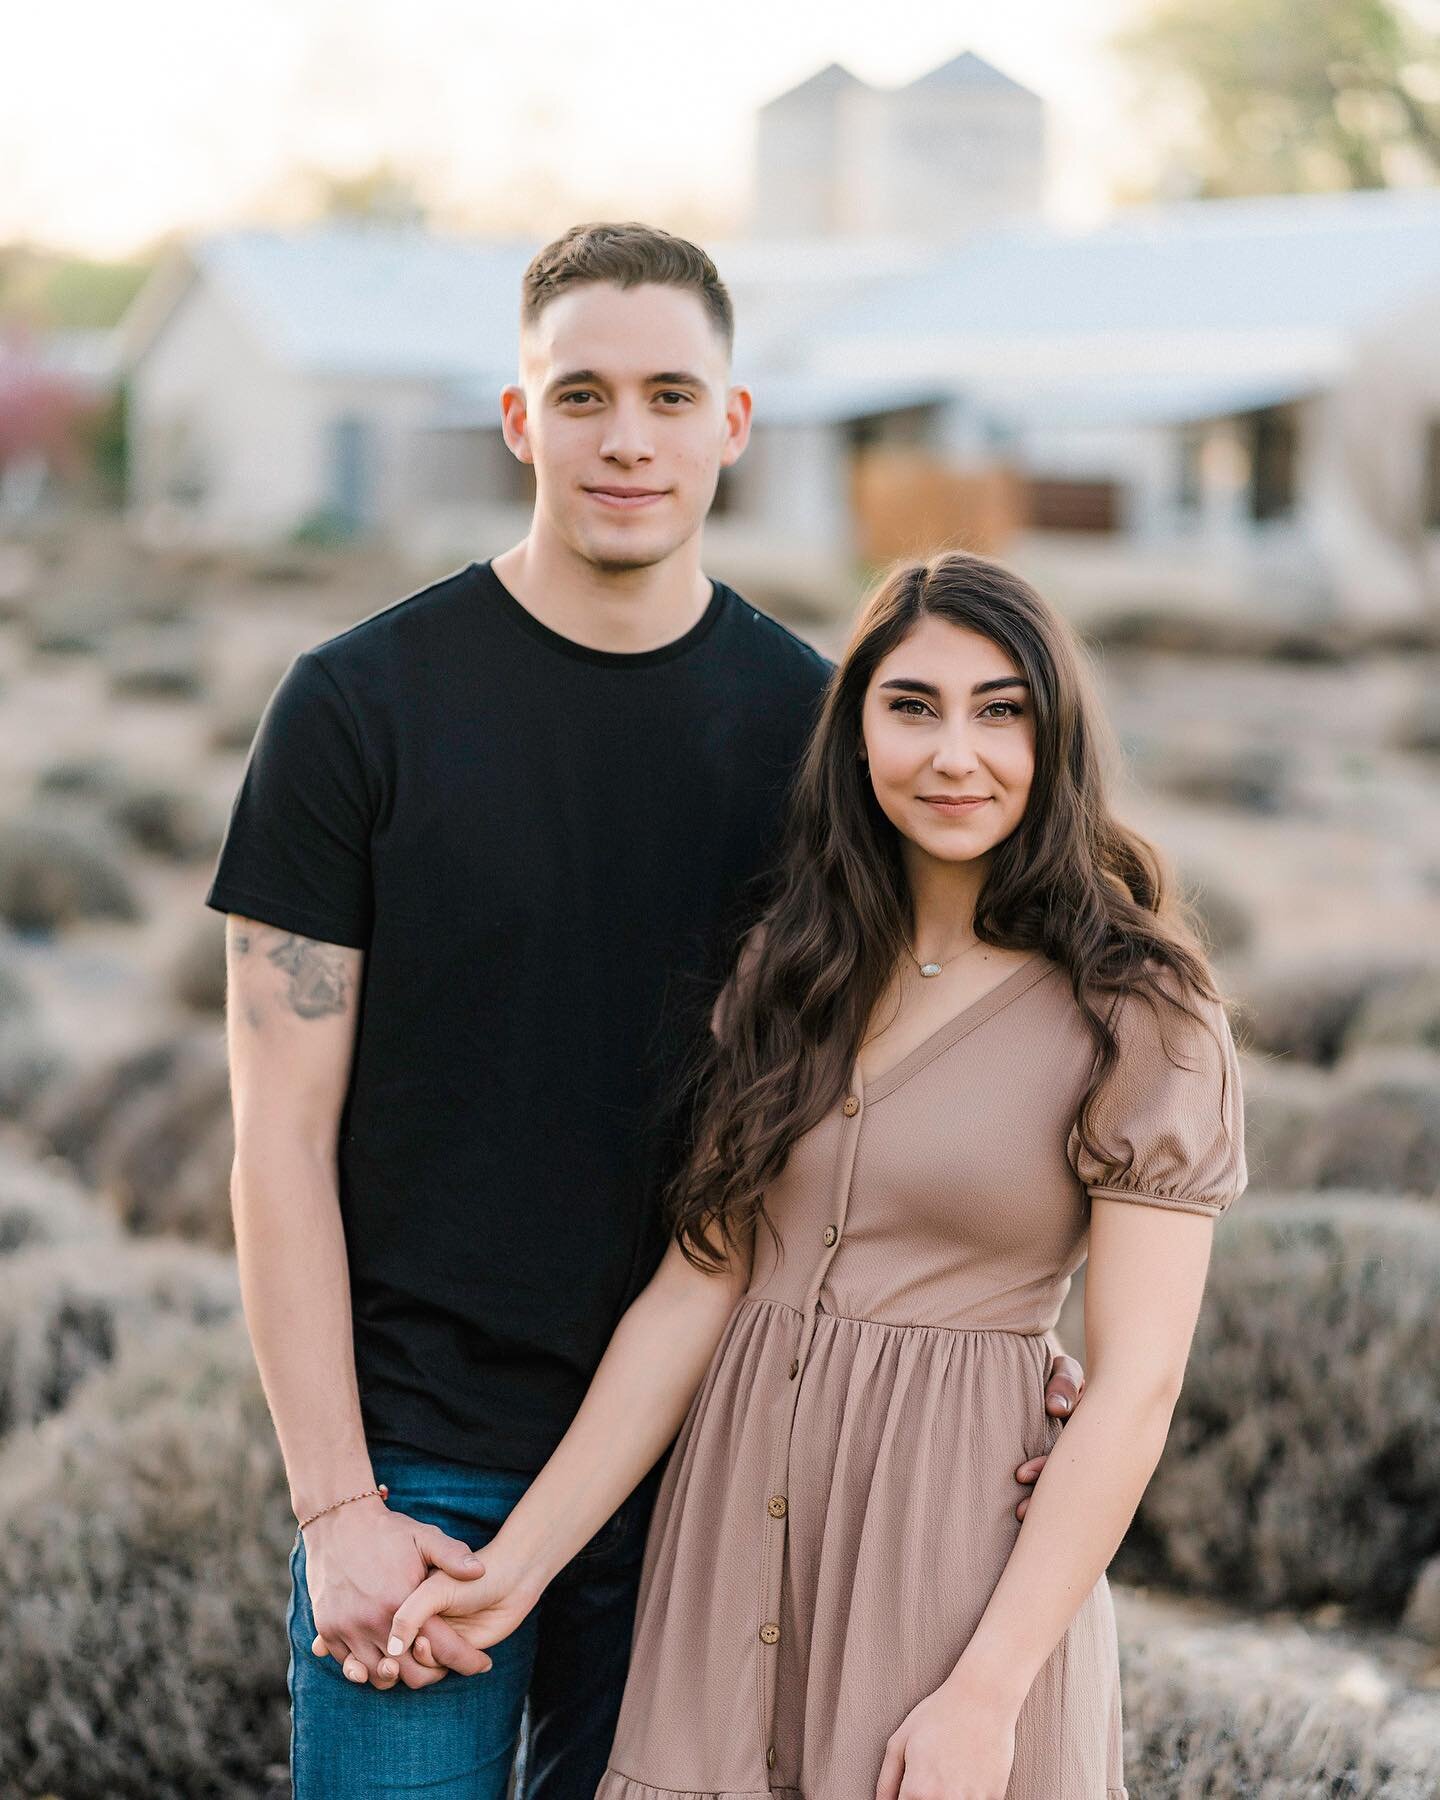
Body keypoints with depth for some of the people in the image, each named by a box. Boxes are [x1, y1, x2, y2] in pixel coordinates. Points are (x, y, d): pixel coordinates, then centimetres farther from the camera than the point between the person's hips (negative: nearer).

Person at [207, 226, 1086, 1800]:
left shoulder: (805, 716, 3)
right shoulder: (361, 702, -5)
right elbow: (283, 1141, -6)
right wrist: (338, 1505, -12)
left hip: (704, 1465, 3)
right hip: (418, 1462, -2)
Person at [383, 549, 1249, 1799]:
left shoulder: (1139, 1016, -9)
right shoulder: (790, 973, 6)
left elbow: (1136, 1386, -12)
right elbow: (697, 1285, 3)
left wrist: (986, 1698, -18)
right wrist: (521, 1558, -4)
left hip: (961, 1545, -4)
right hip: (737, 1532, 4)